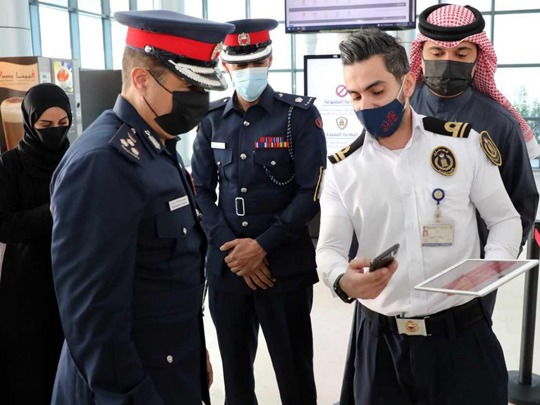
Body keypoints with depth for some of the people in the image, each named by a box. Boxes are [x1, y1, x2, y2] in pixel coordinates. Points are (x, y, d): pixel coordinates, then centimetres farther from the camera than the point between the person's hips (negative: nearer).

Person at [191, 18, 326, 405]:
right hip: (225, 264, 3)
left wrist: (262, 246, -15)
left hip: (285, 265, -3)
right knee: (235, 366, 16)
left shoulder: (300, 115, -4)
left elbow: (311, 193, -9)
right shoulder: (212, 119, 6)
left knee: (294, 369, 9)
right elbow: (201, 190, 6)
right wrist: (229, 245, -8)